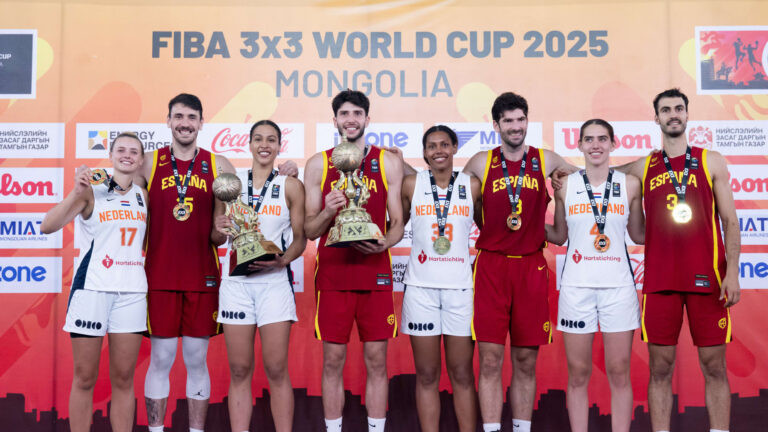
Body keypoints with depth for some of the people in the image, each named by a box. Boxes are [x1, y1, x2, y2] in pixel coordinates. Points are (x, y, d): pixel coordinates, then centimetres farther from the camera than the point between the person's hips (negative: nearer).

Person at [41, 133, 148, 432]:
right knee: (84, 378, 2)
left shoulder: (142, 195, 12)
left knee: (123, 378, 6)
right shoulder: (92, 190, -1)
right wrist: (76, 193, -21)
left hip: (132, 291, 3)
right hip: (92, 287, -3)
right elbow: (47, 226, -11)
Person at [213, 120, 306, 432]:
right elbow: (218, 237, 16)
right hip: (236, 280, 2)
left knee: (276, 370, -2)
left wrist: (281, 260, -15)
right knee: (239, 370, 4)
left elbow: (300, 238, 4)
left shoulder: (291, 186, 5)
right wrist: (219, 228, -6)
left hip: (274, 281, -2)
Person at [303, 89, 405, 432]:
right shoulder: (318, 164, 6)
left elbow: (398, 223, 6)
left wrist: (384, 243, -15)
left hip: (375, 274, 0)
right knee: (333, 360, 5)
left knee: (376, 360, 5)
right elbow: (309, 230, 5)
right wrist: (328, 211, -16)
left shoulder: (388, 163, 7)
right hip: (333, 274, 0)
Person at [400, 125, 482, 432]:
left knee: (462, 373, 5)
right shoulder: (412, 184, 3)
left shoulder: (472, 185, 4)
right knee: (426, 374, 6)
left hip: (460, 286, 0)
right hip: (421, 286, 0)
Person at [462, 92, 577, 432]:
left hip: (531, 266, 1)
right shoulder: (481, 163, 5)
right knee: (490, 359, -2)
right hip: (491, 265, -1)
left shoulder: (546, 161, 7)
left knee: (526, 360, 8)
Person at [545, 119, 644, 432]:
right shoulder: (565, 185, 5)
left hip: (618, 285, 0)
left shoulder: (629, 184, 5)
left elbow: (639, 234, 11)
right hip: (576, 286, 0)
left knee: (619, 373, 4)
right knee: (578, 373, 5)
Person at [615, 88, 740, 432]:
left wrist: (732, 271, -5)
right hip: (659, 279, 1)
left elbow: (730, 221, 4)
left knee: (714, 366, 3)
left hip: (707, 276, -1)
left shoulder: (711, 161, 7)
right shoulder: (643, 168, 10)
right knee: (660, 368, 3)